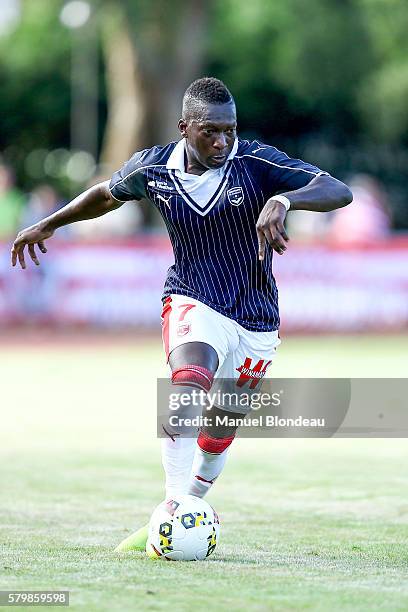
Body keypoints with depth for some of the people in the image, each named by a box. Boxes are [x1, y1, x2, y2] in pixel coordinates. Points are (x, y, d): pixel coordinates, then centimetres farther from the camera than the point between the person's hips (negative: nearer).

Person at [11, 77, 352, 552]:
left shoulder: (257, 162, -15)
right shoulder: (152, 168, -7)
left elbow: (339, 192, -25)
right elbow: (107, 194, 17)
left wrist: (283, 200, -43)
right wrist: (49, 224, 20)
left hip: (256, 321, 1)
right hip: (192, 303, -1)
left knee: (219, 434, 10)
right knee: (188, 386, -31)